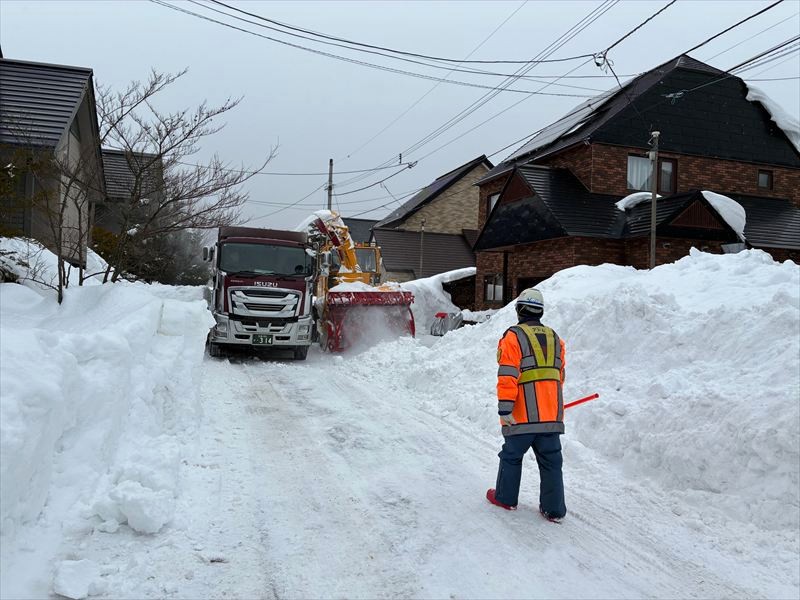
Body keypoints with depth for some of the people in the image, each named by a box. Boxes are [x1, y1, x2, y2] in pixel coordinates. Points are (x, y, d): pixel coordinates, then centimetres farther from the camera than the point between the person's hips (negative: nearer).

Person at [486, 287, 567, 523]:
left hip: (522, 415, -5)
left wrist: (504, 408, -15)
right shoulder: (555, 338, 13)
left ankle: (505, 498, 26)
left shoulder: (513, 336, -7)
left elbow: (508, 376, -16)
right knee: (551, 461, 10)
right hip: (551, 415, 5)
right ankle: (554, 509, 14)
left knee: (512, 457, 13)